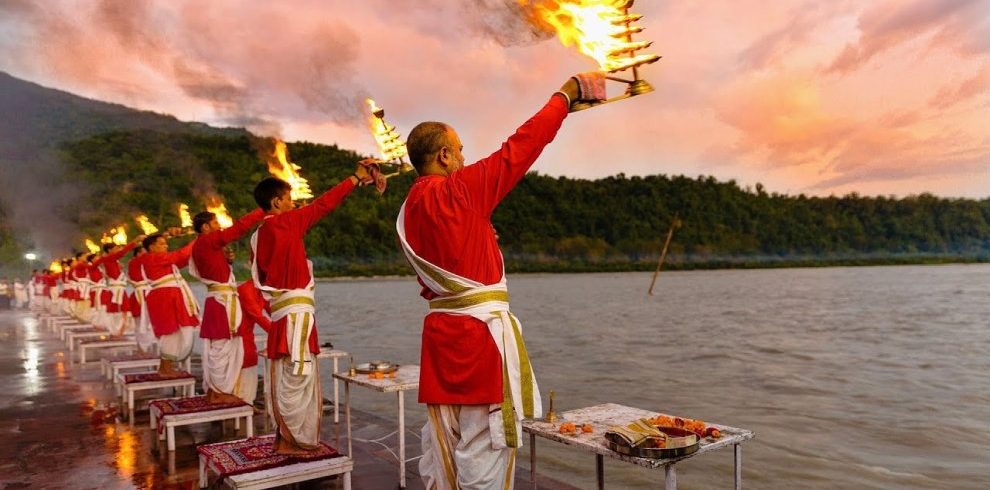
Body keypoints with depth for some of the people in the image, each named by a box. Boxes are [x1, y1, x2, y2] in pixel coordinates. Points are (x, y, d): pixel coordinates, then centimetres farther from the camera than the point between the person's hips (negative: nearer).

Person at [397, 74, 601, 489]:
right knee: (483, 453, 1)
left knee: (441, 448, 15)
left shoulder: (407, 213, 11)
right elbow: (518, 149, -8)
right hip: (480, 332, -8)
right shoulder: (459, 190, -12)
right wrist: (567, 93, 2)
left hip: (440, 331, 8)